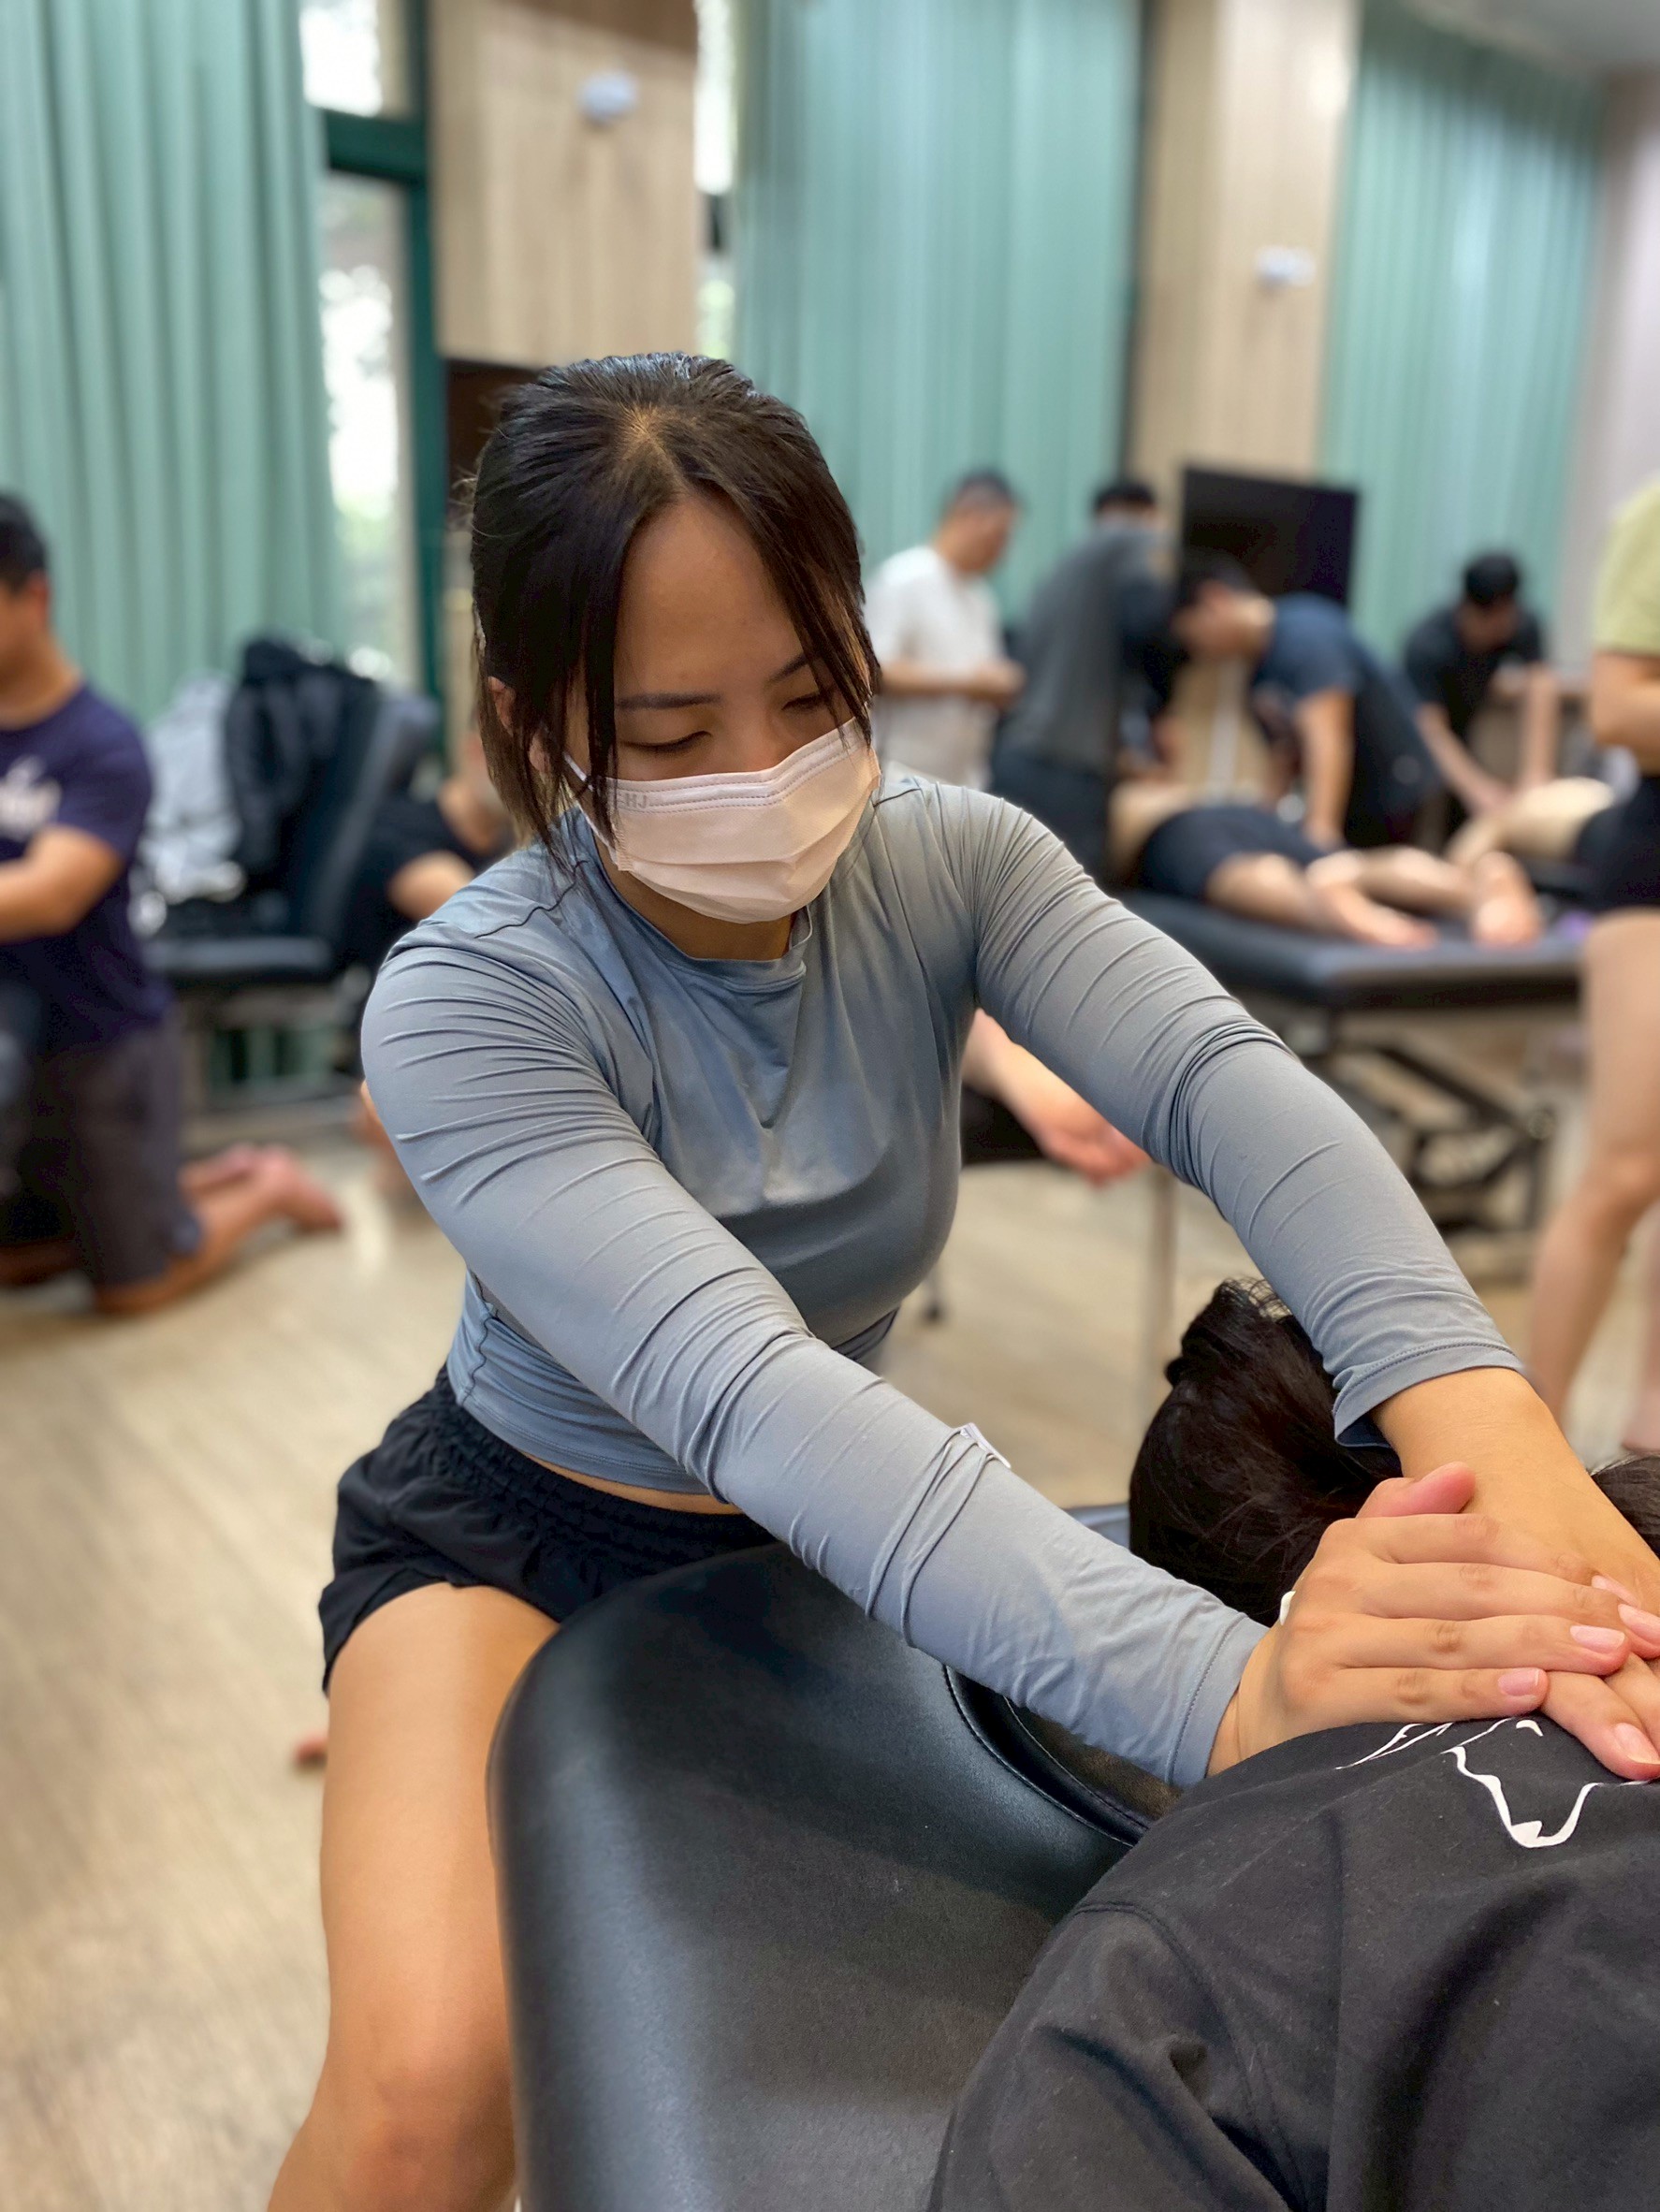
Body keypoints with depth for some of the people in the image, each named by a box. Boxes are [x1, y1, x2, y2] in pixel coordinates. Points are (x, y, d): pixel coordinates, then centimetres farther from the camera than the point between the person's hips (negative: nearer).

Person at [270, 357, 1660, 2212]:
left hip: (844, 1520, 5)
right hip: (520, 1530, -4)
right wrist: (1223, 1686, -51)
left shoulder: (943, 860, -13)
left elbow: (1222, 1075, -29)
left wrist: (1482, 1418, -48)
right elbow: (737, 1389, -40)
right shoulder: (466, 1006, -26)